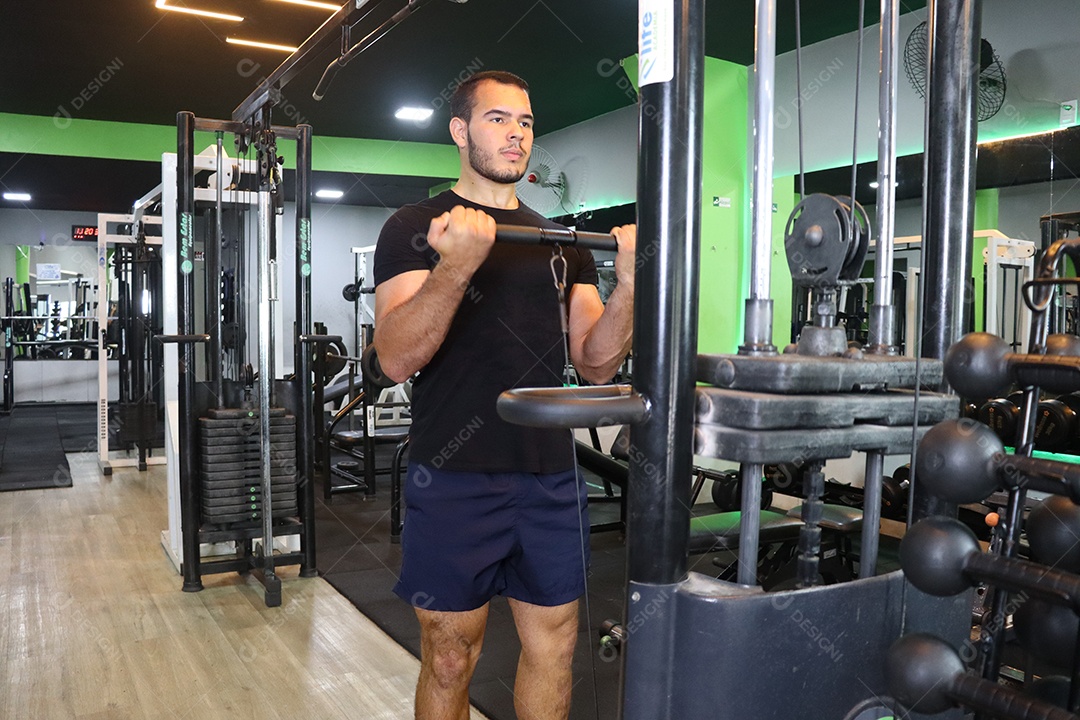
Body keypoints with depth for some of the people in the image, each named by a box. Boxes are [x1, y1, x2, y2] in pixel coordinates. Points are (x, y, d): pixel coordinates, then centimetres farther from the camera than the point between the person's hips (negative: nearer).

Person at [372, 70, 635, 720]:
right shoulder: (418, 228, -3)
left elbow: (595, 363, 6)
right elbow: (397, 361, -16)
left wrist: (630, 282, -11)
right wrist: (457, 264, -30)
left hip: (550, 476, 5)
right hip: (456, 478, -4)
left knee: (553, 646, 15)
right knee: (451, 659, 9)